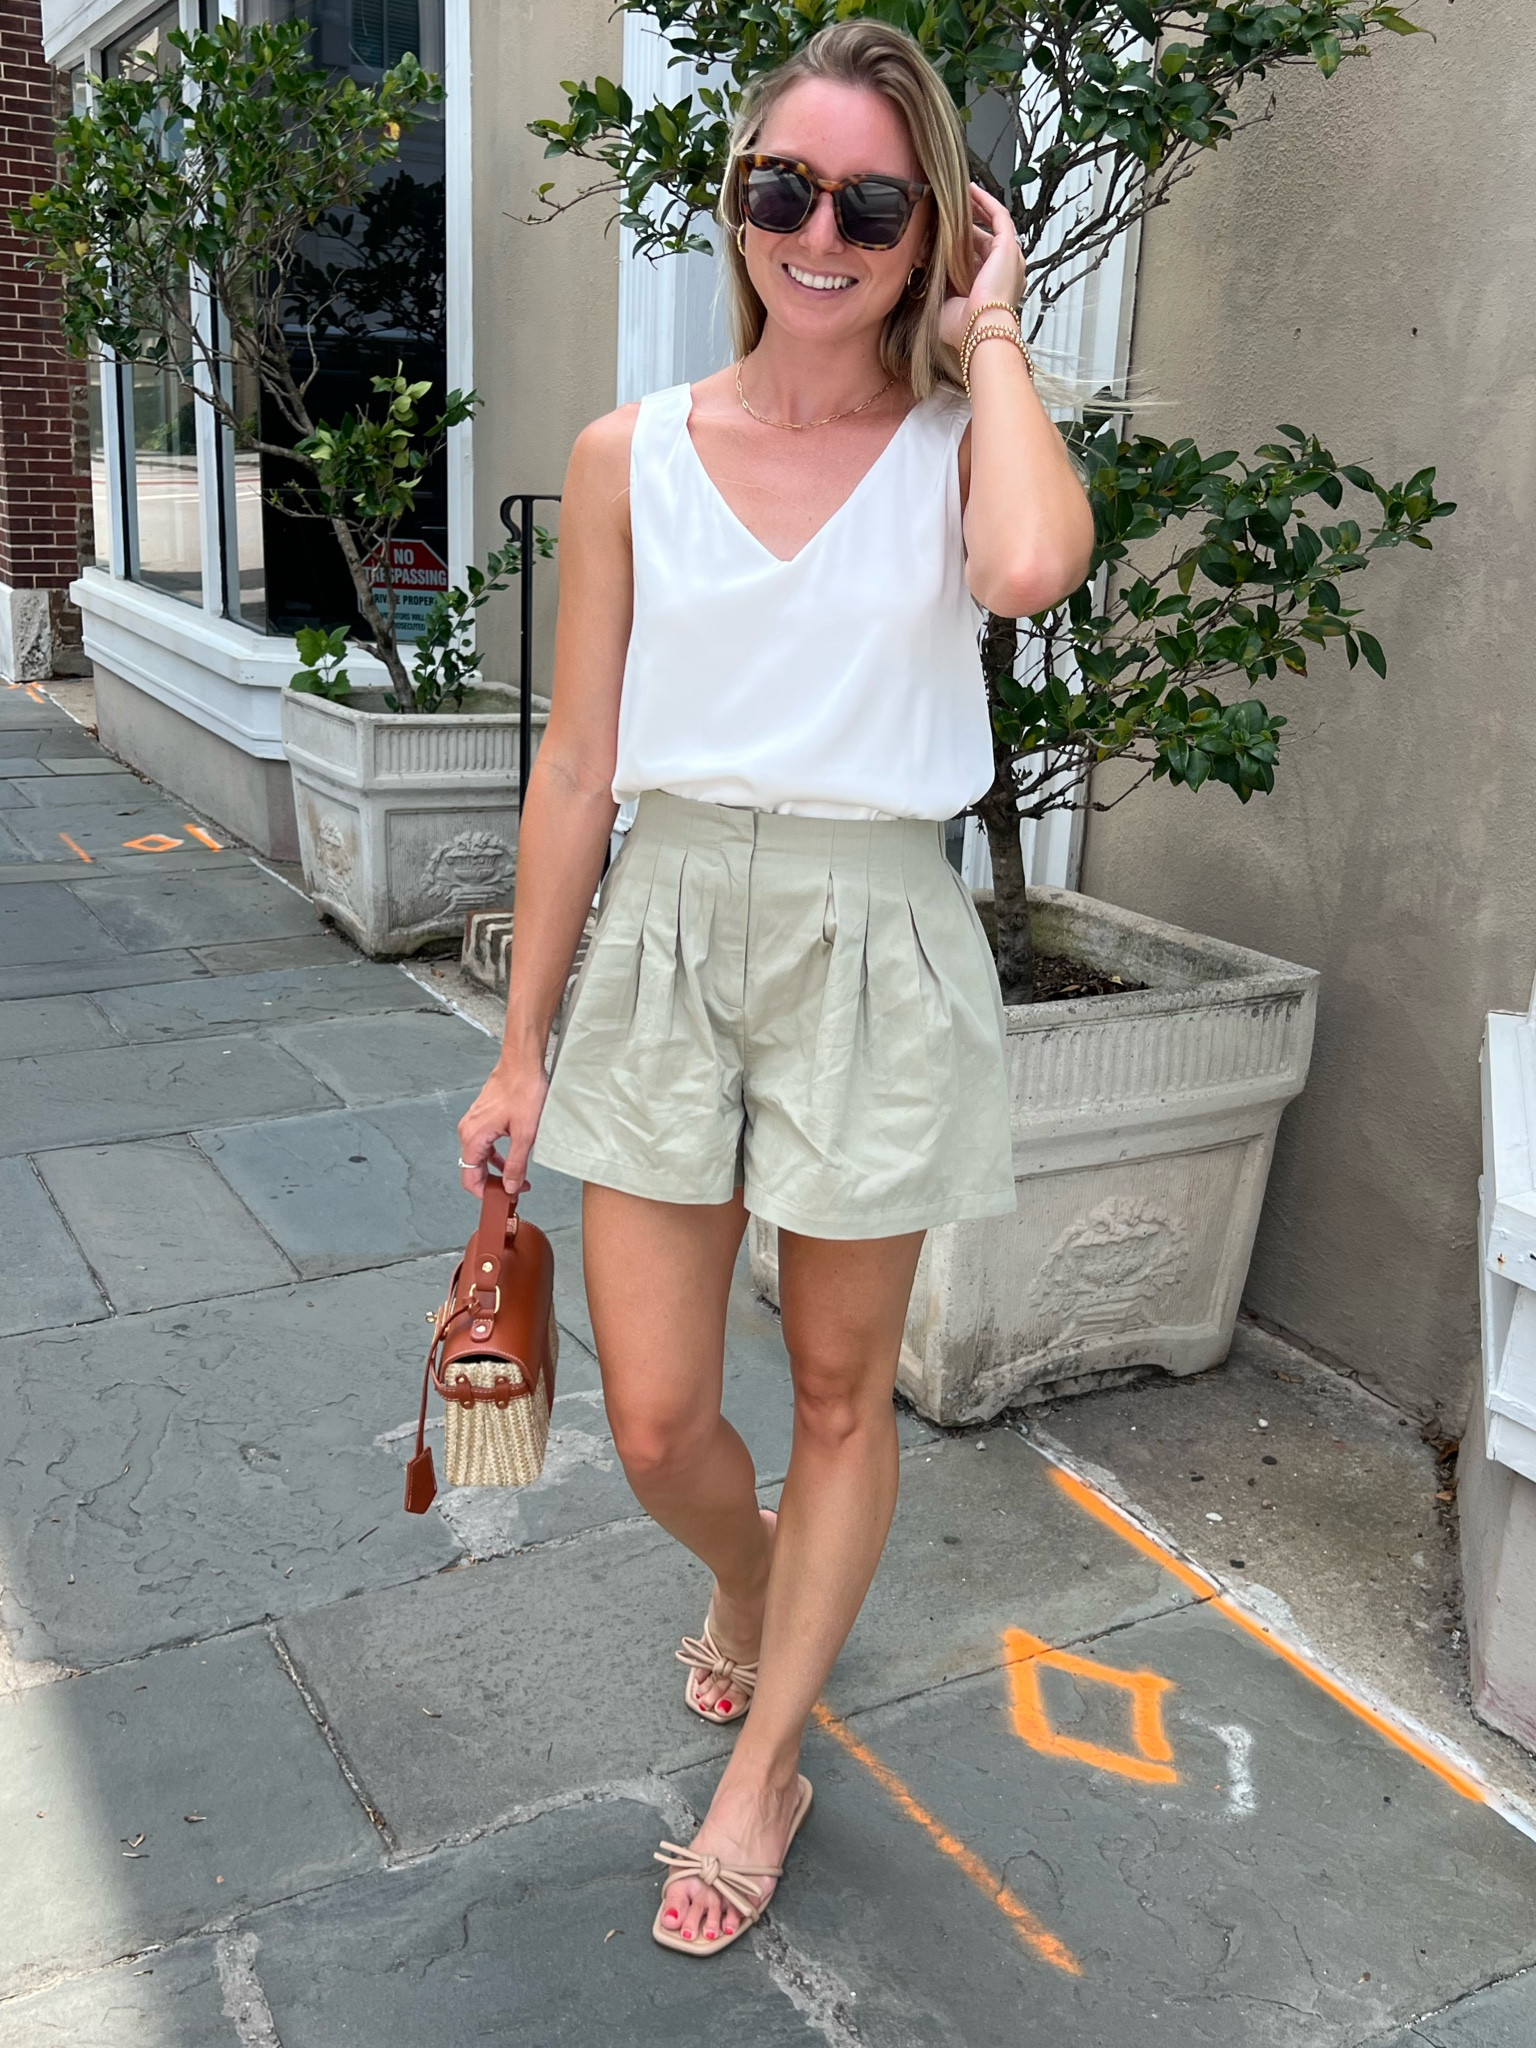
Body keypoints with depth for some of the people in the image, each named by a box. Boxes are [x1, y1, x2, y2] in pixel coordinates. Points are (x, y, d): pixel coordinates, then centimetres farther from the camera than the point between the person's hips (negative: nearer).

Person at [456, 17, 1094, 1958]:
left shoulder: (962, 441, -2)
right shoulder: (631, 455, 2)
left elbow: (1034, 566, -29)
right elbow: (575, 765, 3)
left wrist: (987, 337, -11)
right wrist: (520, 1048, 4)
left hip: (871, 944, -1)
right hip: (668, 929, 2)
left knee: (840, 1394, 12)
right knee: (656, 1428, 5)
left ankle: (763, 1770, 35)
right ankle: (750, 1587, 44)